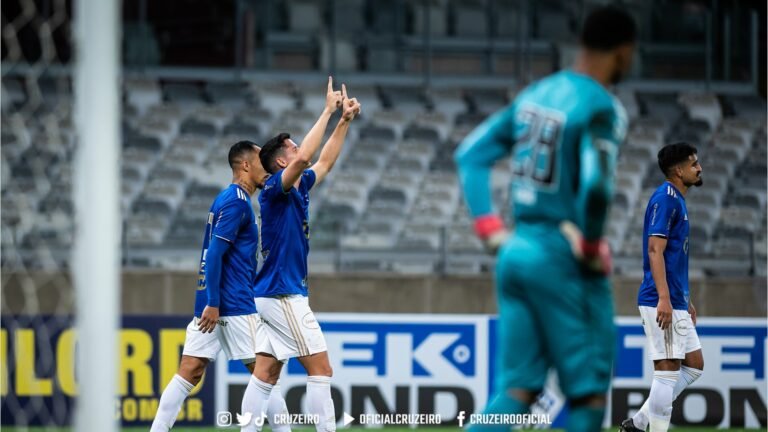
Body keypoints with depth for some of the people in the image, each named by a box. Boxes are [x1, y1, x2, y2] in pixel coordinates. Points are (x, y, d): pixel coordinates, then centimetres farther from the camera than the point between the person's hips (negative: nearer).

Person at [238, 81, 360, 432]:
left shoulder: (298, 187, 14)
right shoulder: (275, 188, -11)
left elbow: (325, 162, 29)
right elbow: (303, 158, -29)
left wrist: (345, 121, 22)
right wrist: (328, 111, -23)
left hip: (274, 294, 10)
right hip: (283, 294, -10)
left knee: (266, 374, 5)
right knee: (320, 369, -9)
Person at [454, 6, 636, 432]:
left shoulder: (536, 93, 11)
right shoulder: (602, 108, -13)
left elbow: (470, 154, 14)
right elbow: (595, 187, -27)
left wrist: (491, 232, 13)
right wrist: (592, 249, -11)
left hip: (516, 252, 7)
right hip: (563, 261, -7)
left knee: (516, 389, 8)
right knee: (588, 394, 3)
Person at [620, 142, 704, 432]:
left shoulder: (676, 200, 18)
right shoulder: (665, 199, -12)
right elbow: (655, 251, -20)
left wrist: (685, 300, 26)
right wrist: (664, 299, -26)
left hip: (675, 303, 10)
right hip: (662, 303, -10)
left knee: (694, 365, 12)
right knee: (668, 371, -9)